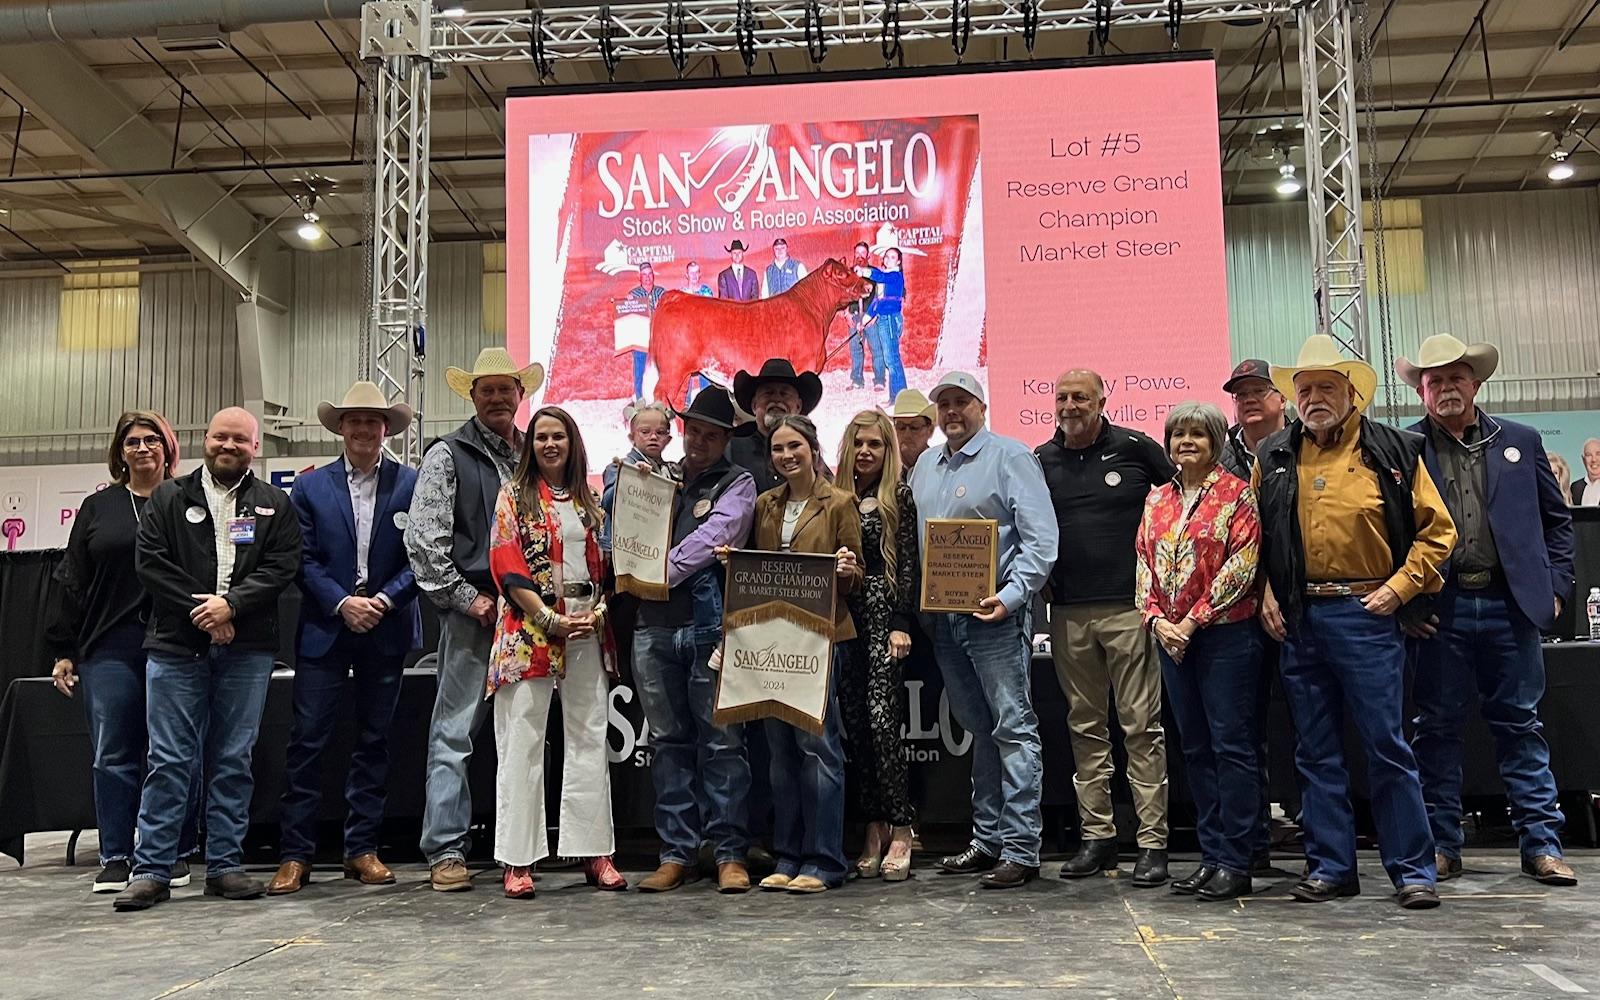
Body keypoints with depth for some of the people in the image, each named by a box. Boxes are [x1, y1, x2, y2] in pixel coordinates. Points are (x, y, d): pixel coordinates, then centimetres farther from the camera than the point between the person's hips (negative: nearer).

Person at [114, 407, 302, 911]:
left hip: (246, 649, 1)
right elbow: (150, 562, 0)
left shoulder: (274, 505, 10)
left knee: (234, 761, 5)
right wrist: (198, 610, -10)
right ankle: (151, 870, 6)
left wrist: (231, 604, -14)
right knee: (169, 761, 0)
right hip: (176, 645, 0)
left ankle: (225, 866, 13)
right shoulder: (168, 498, 10)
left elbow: (281, 566, 0)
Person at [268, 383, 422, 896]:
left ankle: (362, 849, 16)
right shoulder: (310, 486, 5)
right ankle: (295, 855, 6)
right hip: (324, 628, 0)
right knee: (307, 739, -1)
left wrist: (384, 600, -12)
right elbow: (304, 560, 1)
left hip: (387, 630, 0)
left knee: (374, 739, 7)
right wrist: (342, 602, -12)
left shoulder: (412, 483, 3)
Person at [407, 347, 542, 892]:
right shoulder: (448, 454, 1)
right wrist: (468, 598, -9)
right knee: (454, 730, -2)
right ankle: (446, 850, 5)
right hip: (472, 611, -4)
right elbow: (423, 540, -7)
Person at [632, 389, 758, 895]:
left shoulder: (737, 484, 5)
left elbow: (712, 538, -10)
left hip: (709, 627, -4)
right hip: (653, 626, 4)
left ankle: (730, 853, 5)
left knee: (722, 742, -2)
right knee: (668, 741, 8)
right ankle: (676, 853, 15)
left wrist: (662, 574, -13)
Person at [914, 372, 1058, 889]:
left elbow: (1040, 537, -10)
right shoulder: (925, 466, 17)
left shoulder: (1011, 457, -3)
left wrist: (1011, 595, -20)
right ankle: (987, 840, 21)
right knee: (978, 730, 14)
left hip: (996, 615, -7)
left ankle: (1021, 848, -1)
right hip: (943, 616, 7)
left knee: (1013, 729, -5)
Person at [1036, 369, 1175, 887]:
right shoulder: (1040, 461, 10)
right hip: (1068, 613, 4)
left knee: (1142, 725, -2)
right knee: (1086, 726, 9)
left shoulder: (1136, 448, 1)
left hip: (1128, 608, -3)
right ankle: (1096, 835, 17)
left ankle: (1153, 841, 3)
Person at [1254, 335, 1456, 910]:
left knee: (1387, 747, 0)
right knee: (1316, 753, 10)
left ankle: (1412, 868, 12)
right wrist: (1266, 592, 5)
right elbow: (1256, 534, 17)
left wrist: (1399, 587, -8)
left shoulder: (1394, 452, 1)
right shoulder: (1274, 457, 10)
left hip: (1366, 614, -4)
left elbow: (1436, 529, 2)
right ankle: (1330, 867, 20)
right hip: (1298, 619, 4)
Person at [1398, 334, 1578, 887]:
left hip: (1510, 604, 2)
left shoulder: (1521, 441, 10)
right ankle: (1441, 846, 15)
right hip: (1439, 610, -1)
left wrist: (1555, 586, 6)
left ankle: (1541, 842, 16)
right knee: (1436, 727, 5)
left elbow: (1557, 519, 15)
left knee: (1521, 723, 8)